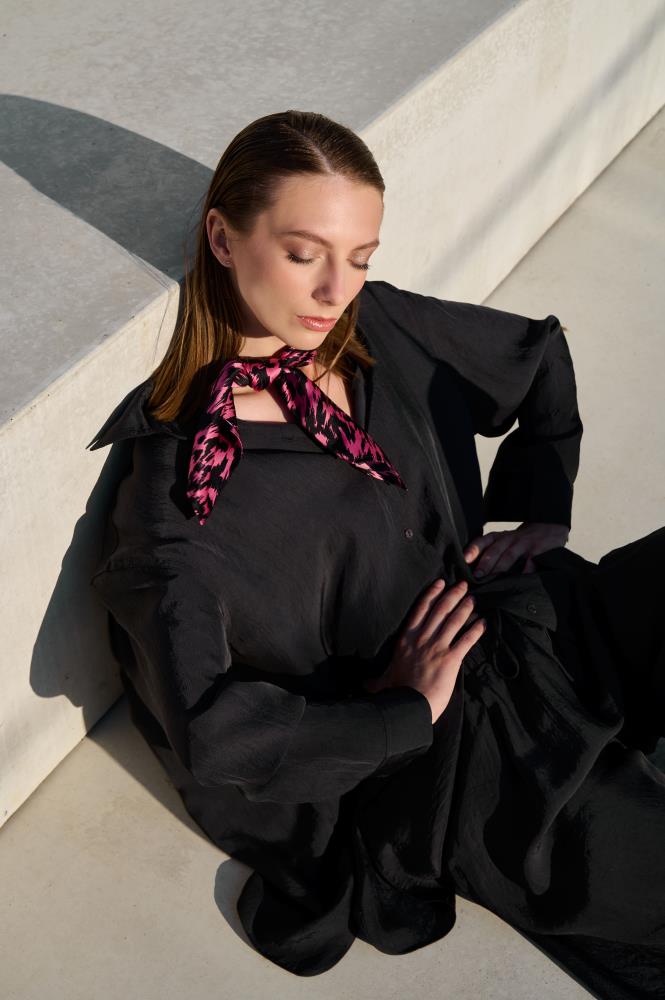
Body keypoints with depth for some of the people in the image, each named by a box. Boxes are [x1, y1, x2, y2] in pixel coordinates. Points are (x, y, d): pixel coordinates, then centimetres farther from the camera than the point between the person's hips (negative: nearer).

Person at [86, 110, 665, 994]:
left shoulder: (382, 329, 3)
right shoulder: (181, 482, -15)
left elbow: (542, 359, 21)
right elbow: (203, 730, -23)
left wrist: (538, 514, 9)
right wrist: (403, 710, -15)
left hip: (538, 617, 7)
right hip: (447, 753, -6)